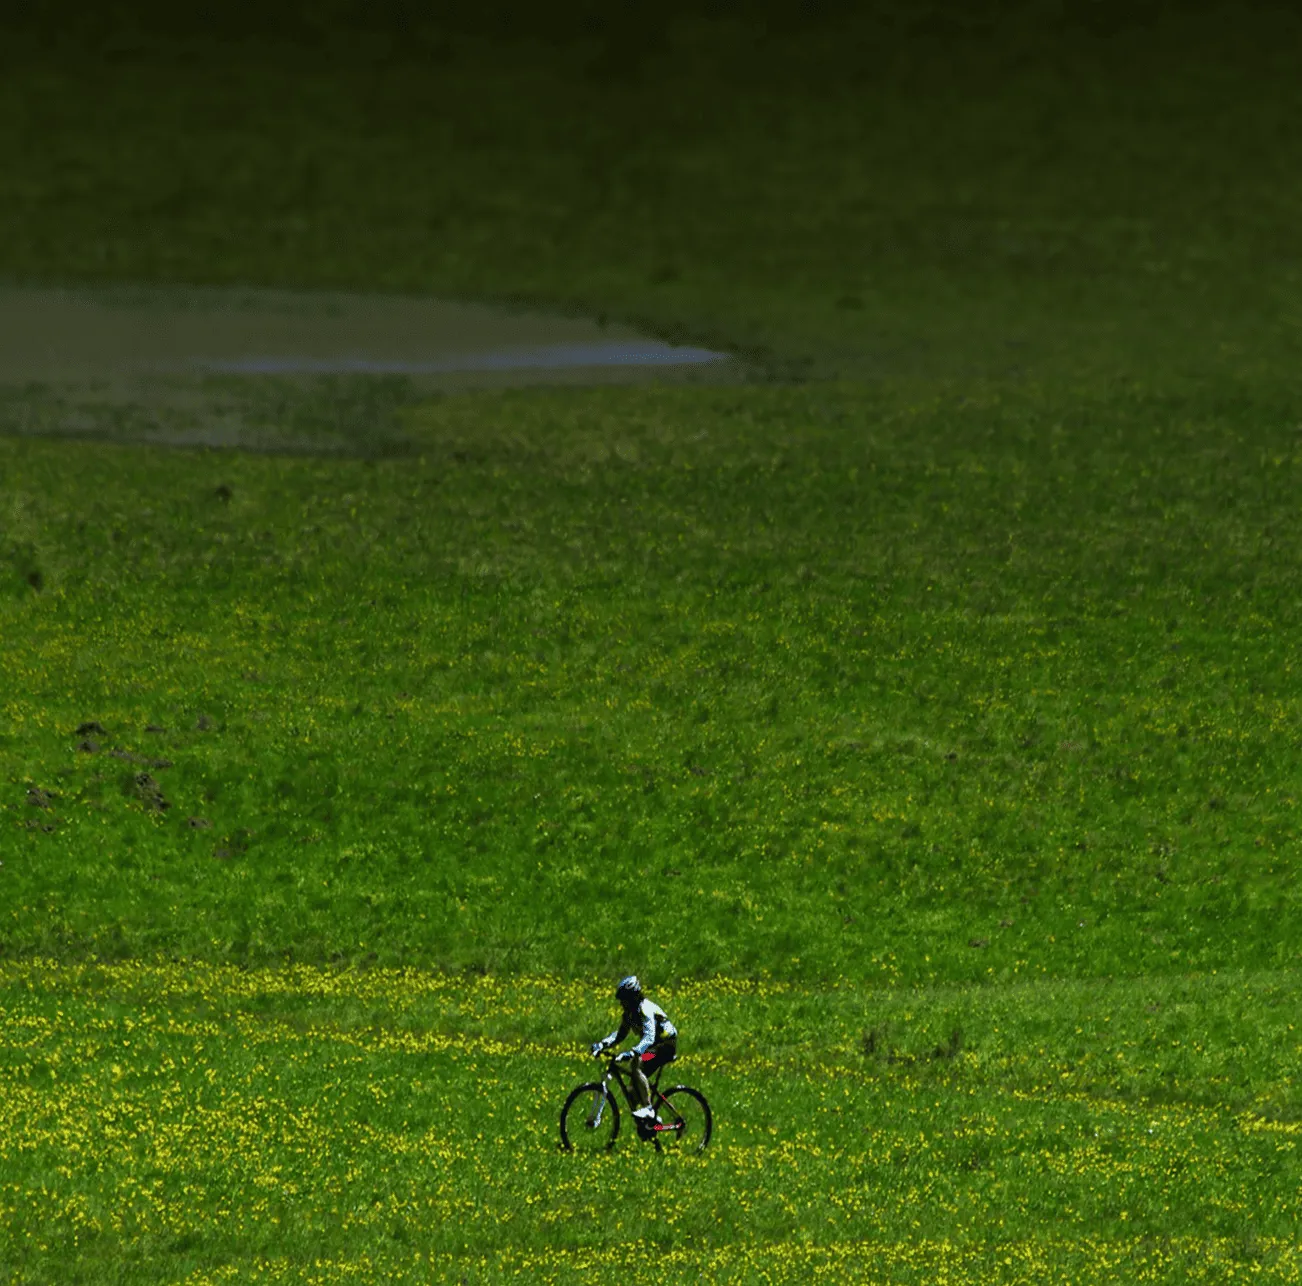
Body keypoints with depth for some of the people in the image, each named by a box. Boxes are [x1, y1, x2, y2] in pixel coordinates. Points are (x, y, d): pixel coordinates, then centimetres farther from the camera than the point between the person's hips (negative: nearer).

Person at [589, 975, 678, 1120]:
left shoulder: (645, 1009, -25)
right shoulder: (629, 1012, 4)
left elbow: (649, 1037, -38)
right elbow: (620, 1034, 9)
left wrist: (632, 1053, -52)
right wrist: (602, 1044, -8)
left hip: (666, 1046, -10)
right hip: (654, 1045, 10)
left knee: (637, 1067, -28)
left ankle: (648, 1109, -28)